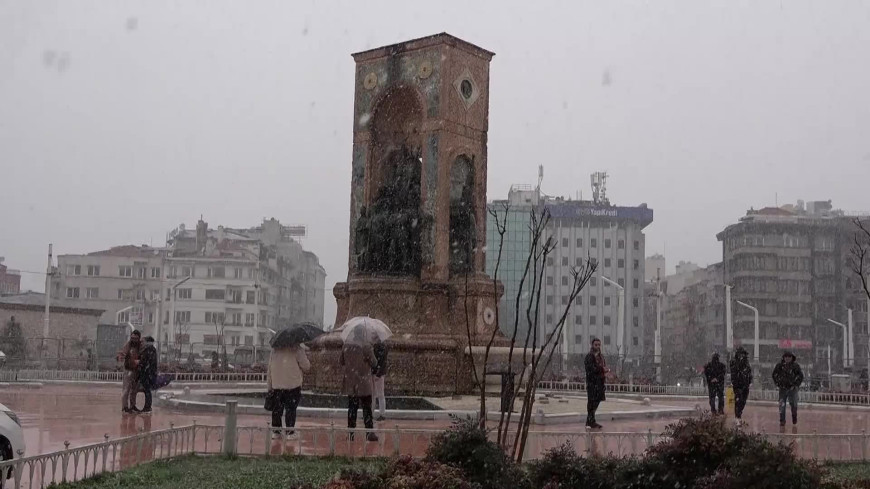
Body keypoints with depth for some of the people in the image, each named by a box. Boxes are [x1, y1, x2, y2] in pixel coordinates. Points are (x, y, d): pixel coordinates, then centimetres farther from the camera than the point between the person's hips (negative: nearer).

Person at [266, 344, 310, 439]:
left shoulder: (275, 350, 6)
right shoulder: (297, 349, -9)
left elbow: (269, 370, 9)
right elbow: (306, 367, -5)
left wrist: (269, 387, 15)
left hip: (276, 386, 4)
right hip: (293, 385, -4)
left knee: (276, 409, 11)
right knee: (290, 410, 2)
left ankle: (275, 431, 14)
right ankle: (290, 432, 3)